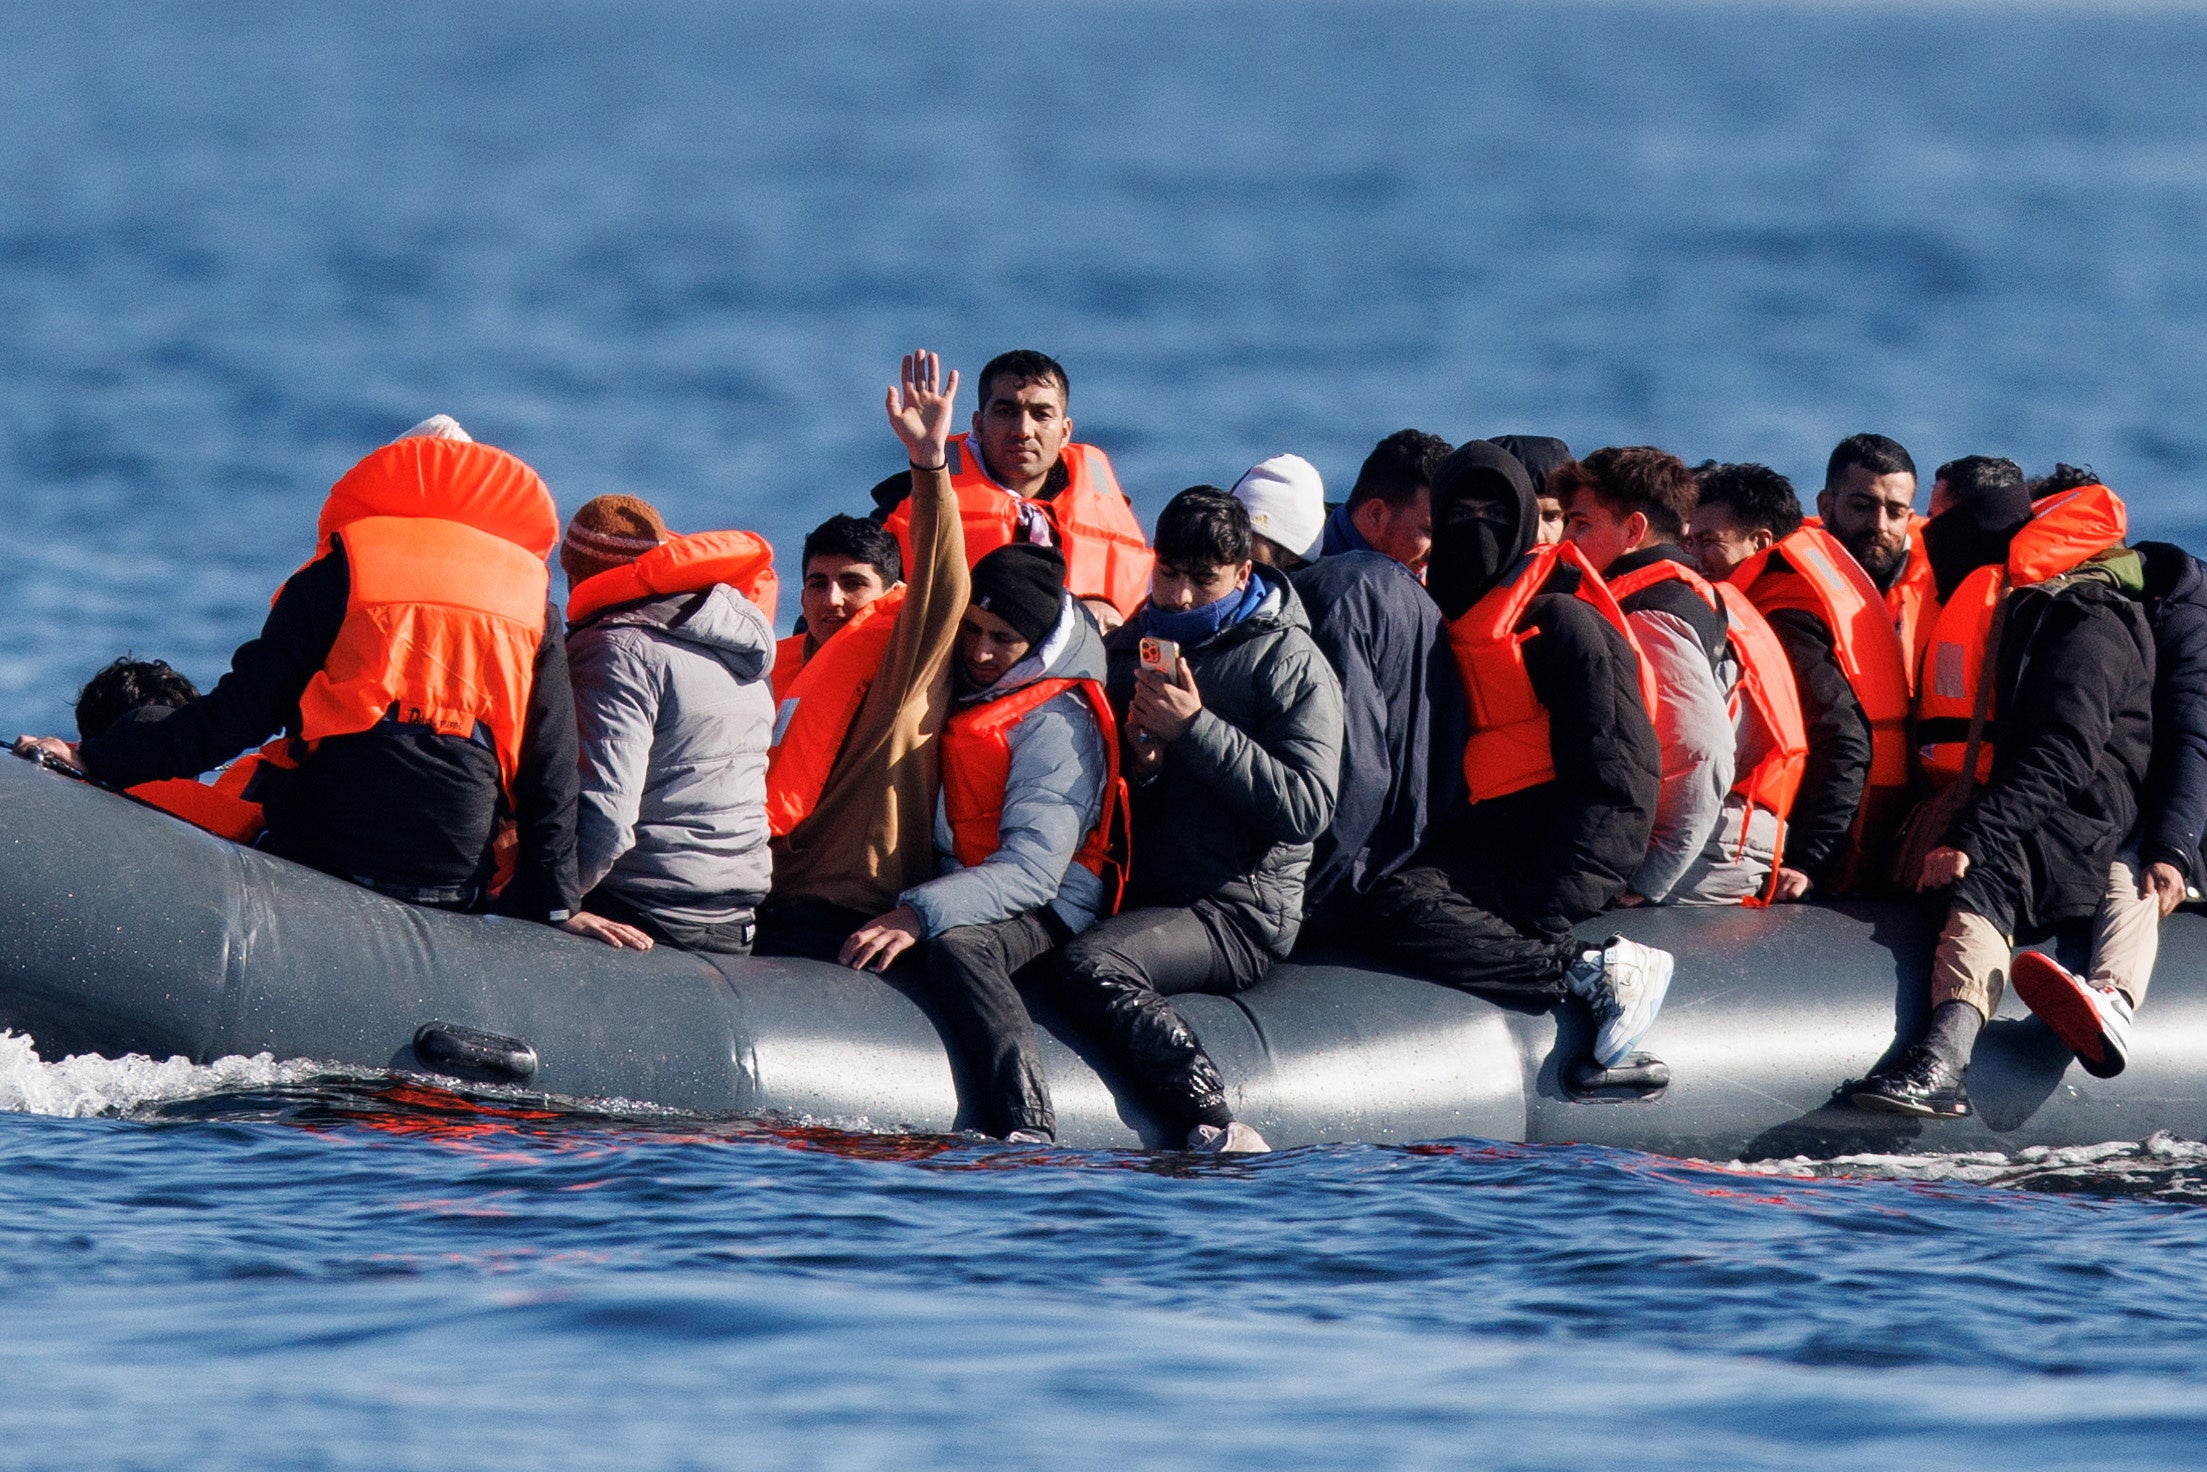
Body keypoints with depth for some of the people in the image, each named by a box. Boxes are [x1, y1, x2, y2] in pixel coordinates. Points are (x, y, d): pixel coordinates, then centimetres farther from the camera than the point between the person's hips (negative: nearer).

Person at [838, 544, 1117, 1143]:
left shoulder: (1057, 721, -9)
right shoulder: (956, 686, 14)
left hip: (1047, 911, -7)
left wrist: (920, 916, -31)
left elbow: (1033, 868, -20)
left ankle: (1029, 1136, -50)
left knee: (958, 946, -39)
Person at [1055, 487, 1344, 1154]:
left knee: (1093, 964, -33)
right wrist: (1135, 768, -1)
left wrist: (1194, 730, -15)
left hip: (1241, 911, -6)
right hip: (1139, 895, 6)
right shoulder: (1125, 651, 19)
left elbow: (1307, 810, -11)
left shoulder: (1287, 660, 2)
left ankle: (1219, 1130, -31)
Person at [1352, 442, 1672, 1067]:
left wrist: (1544, 916, -18)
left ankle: (1607, 971, -27)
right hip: (1475, 838, 6)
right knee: (1393, 910, -25)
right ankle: (1592, 970, -23)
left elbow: (1616, 779, -9)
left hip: (1547, 838, -6)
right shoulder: (1438, 618, 19)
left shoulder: (1562, 622, -3)